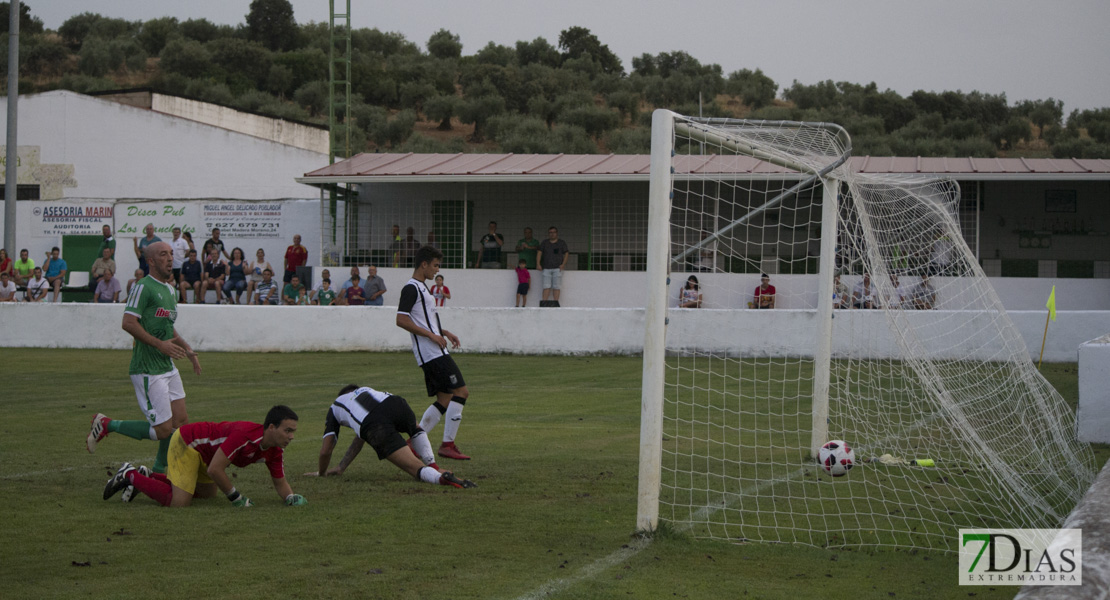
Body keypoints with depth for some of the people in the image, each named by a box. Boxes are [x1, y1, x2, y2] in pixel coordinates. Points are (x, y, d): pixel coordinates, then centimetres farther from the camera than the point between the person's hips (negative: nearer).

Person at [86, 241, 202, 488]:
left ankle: (157, 474, 19)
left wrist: (187, 349, 17)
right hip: (147, 370, -9)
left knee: (180, 421, 5)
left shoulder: (171, 290, 16)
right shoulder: (143, 287, -14)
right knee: (163, 429, -10)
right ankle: (106, 425, 7)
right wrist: (160, 344, -23)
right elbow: (128, 323, -21)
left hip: (168, 367, 9)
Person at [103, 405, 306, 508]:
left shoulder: (274, 451, -9)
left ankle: (147, 477, 32)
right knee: (178, 502, -20)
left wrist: (291, 498, -17)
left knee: (208, 493, 28)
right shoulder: (245, 435, -35)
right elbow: (215, 469, -33)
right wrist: (236, 497, -23)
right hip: (186, 442, -9)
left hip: (203, 450, 9)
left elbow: (280, 482, 5)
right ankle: (130, 475, -1)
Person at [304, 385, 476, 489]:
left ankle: (440, 477, -42)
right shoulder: (365, 390, 47)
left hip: (376, 427, -4)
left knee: (416, 468, -10)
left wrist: (321, 472, 49)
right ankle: (433, 467, 20)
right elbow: (359, 440, 51)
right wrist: (341, 468, 56)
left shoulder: (334, 408, 36)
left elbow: (325, 450, 30)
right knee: (416, 430, 41)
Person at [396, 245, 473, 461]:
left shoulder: (421, 288, 21)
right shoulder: (411, 288, -11)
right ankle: (447, 445, -11)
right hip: (432, 353, -11)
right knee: (461, 391, -12)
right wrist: (431, 335, -19)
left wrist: (444, 332, 21)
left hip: (435, 352, 11)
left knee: (444, 399, 9)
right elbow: (401, 320, -20)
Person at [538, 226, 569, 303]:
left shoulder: (562, 243, 11)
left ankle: (556, 302, -8)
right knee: (546, 286, -8)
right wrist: (538, 264, 0)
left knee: (556, 286, -7)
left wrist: (563, 264, -6)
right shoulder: (545, 243, 16)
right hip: (546, 268, 1)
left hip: (557, 268, -1)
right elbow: (540, 252, 12)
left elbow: (566, 253, 7)